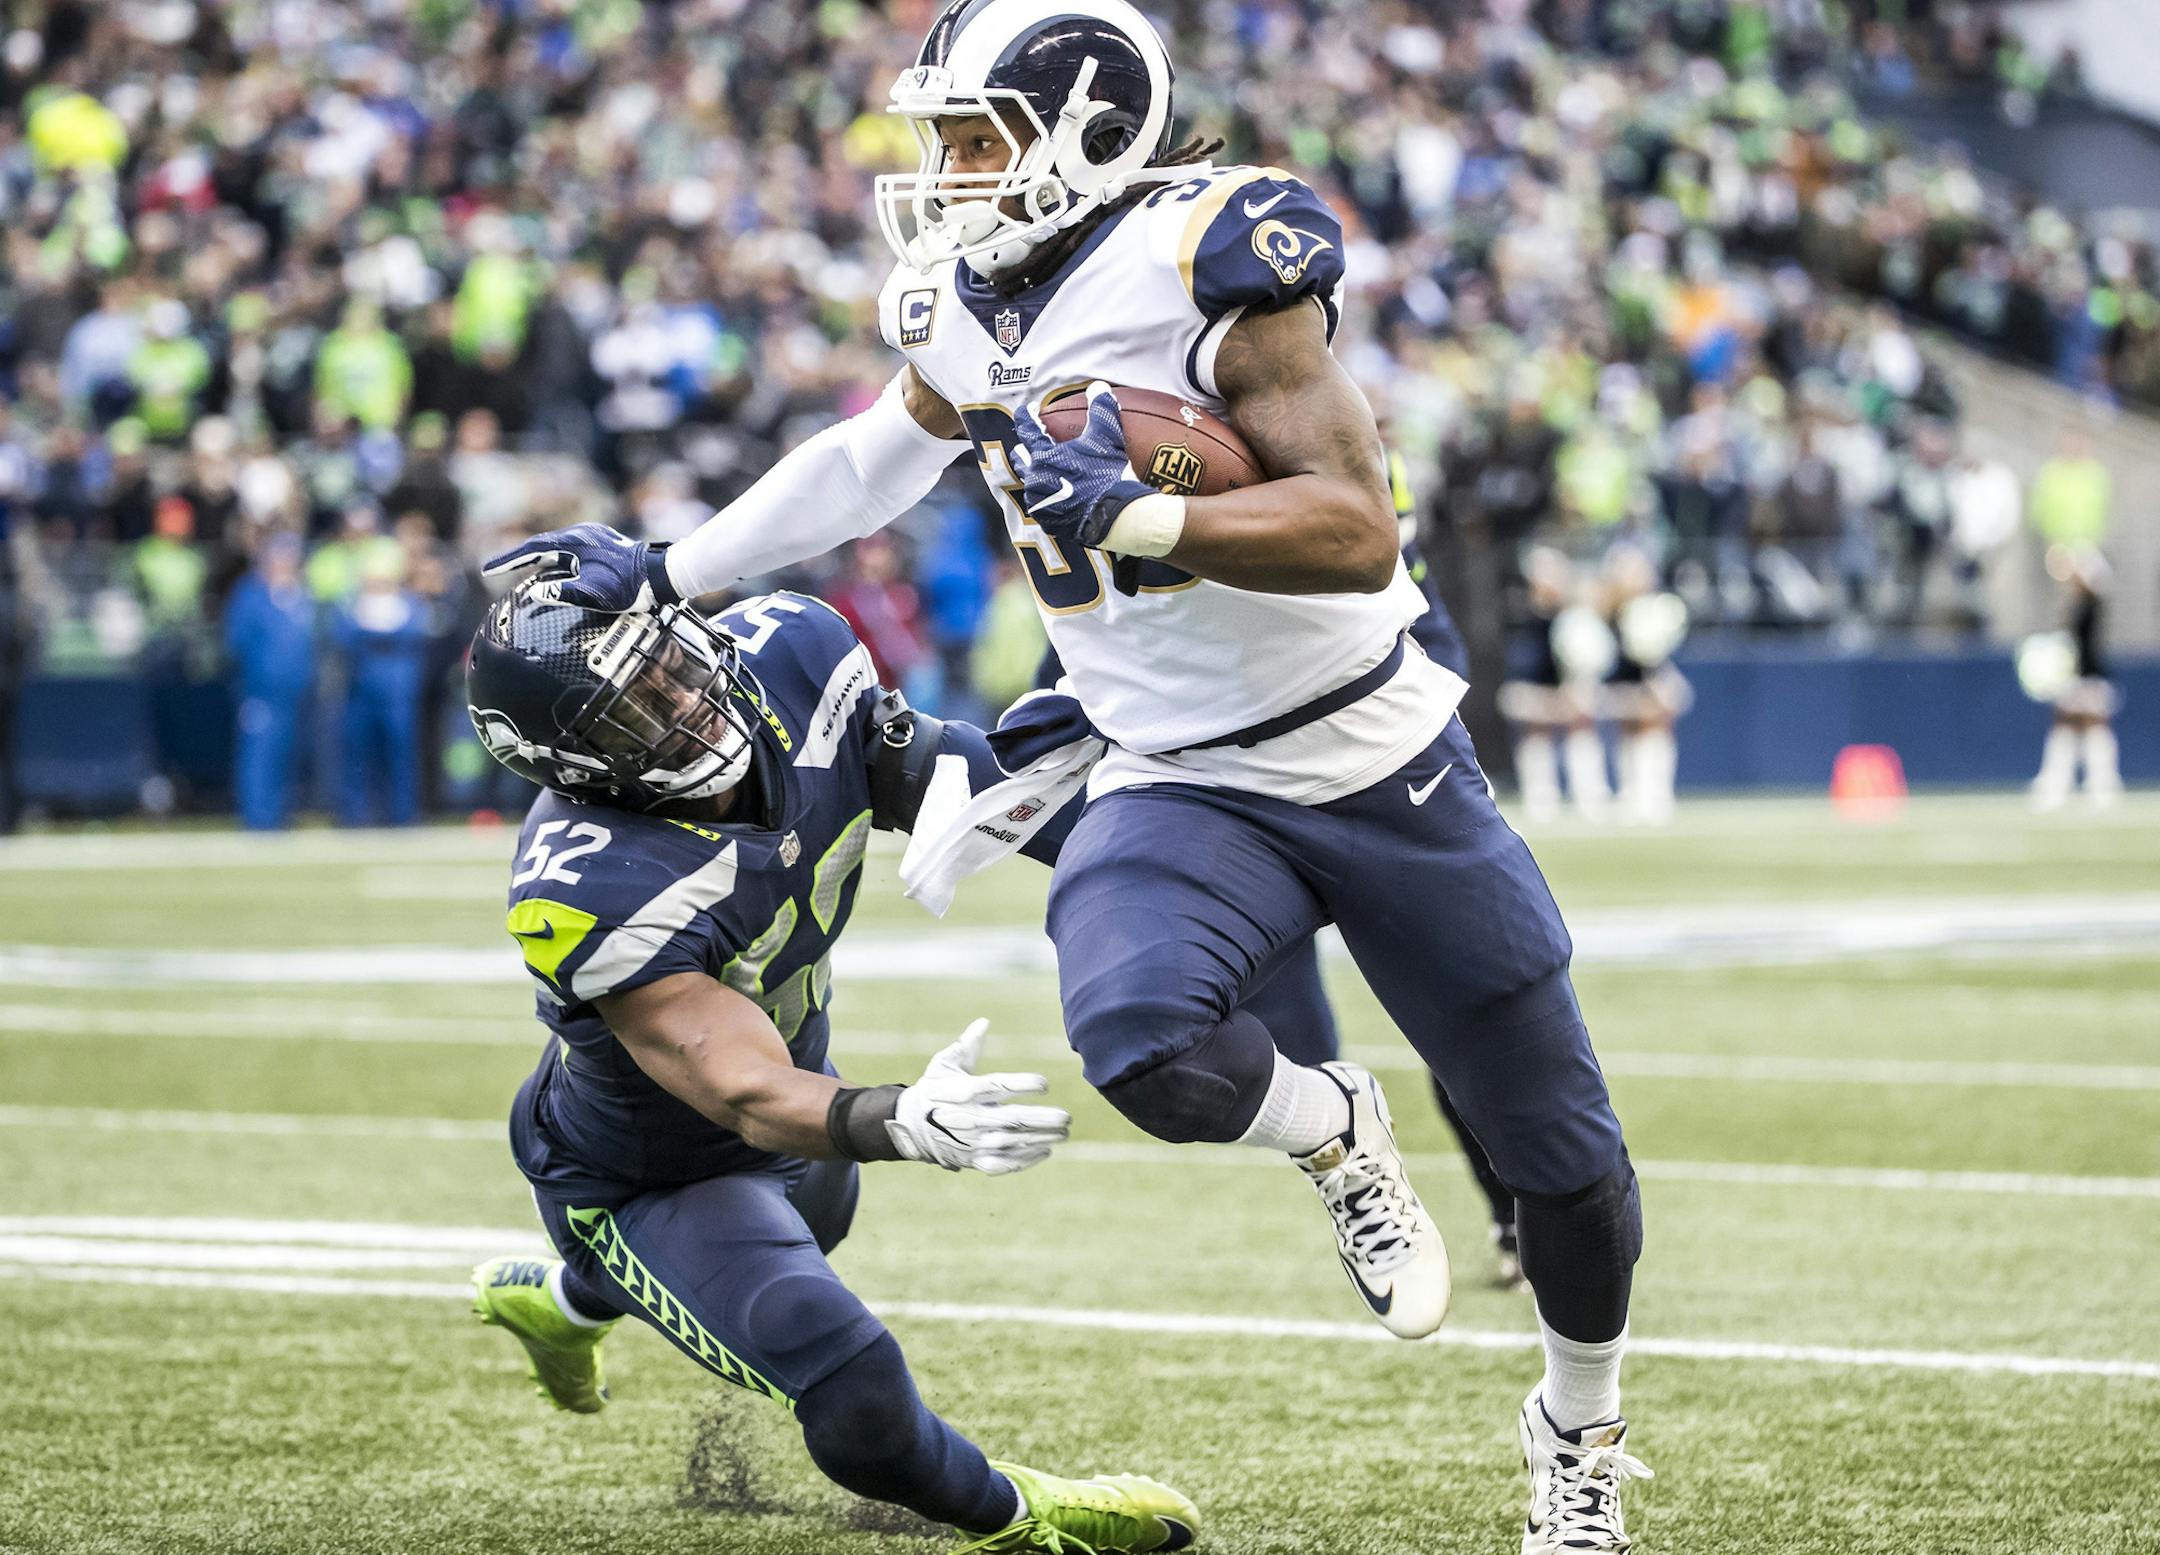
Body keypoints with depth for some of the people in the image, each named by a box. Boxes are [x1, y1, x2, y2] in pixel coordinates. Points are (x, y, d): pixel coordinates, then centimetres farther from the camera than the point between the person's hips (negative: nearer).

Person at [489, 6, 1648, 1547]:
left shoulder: (1205, 264, -21)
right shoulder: (964, 303, 0)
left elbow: (1358, 535, -27)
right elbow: (872, 463, 21)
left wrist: (1136, 514, -36)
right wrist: (666, 571, 19)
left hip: (1377, 765, -4)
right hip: (1180, 791, 4)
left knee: (1559, 1148, 9)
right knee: (1142, 1044, -30)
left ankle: (1581, 1427, 38)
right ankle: (1329, 1130, 5)